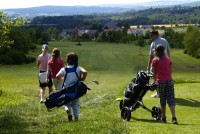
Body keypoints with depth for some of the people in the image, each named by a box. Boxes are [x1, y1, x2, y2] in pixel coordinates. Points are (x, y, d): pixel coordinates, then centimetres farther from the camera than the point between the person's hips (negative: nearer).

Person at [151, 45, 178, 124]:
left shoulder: (155, 60, 0)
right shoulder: (168, 59, 10)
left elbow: (154, 72, 4)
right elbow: (170, 71, 14)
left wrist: (155, 80, 18)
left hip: (160, 81, -2)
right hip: (169, 81, 2)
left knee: (162, 100, 11)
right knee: (171, 99, 0)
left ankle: (163, 118, 17)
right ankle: (174, 118, -13)